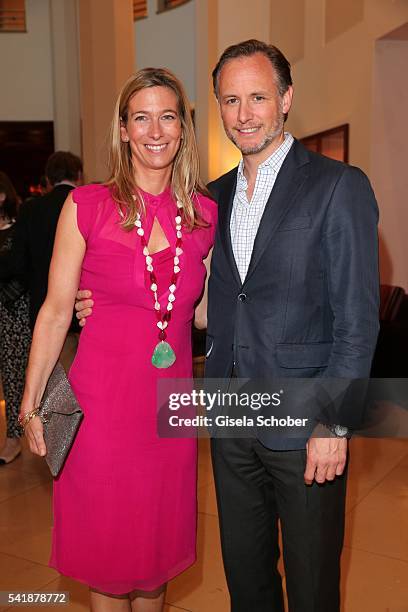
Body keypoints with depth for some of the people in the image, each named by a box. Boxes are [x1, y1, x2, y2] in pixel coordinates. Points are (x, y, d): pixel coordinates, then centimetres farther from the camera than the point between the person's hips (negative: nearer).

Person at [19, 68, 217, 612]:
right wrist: (31, 405, -2)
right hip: (104, 399, -3)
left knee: (158, 544, 19)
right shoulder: (86, 206, -7)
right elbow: (55, 311, -4)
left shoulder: (206, 213, 3)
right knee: (109, 551, 13)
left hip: (171, 402, 3)